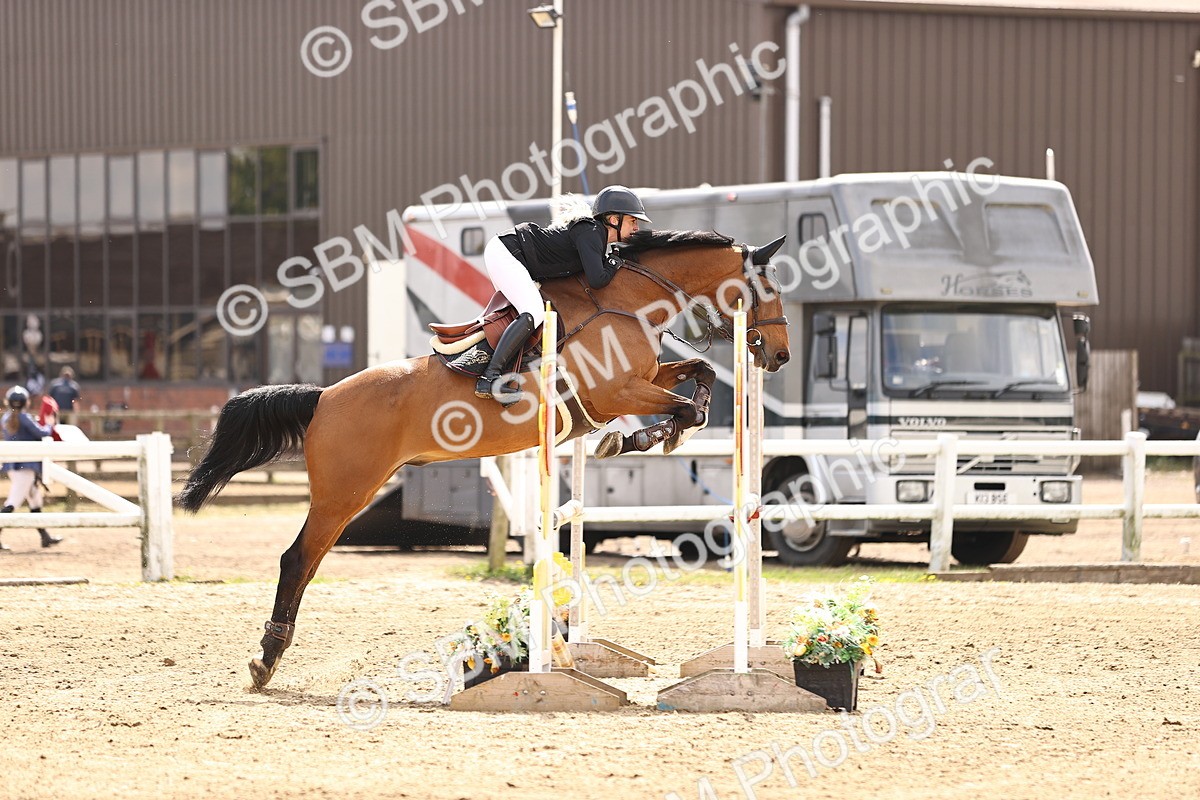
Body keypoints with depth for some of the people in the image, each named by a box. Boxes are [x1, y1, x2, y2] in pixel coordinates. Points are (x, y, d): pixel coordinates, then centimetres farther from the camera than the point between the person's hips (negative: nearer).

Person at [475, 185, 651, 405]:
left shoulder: (595, 233, 12)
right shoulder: (590, 232, -18)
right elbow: (597, 280, -27)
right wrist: (615, 263, -8)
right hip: (504, 253, -11)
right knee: (533, 313, -23)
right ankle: (489, 378, -30)